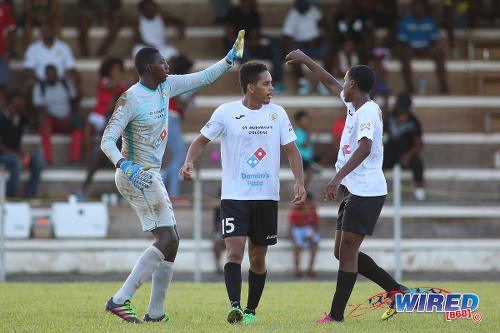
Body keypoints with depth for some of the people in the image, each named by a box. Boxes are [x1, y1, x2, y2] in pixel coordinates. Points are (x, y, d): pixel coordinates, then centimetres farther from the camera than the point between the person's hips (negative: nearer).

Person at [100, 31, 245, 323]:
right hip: (137, 175, -10)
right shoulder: (131, 99, -15)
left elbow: (204, 78, 21)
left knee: (172, 240, 9)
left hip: (151, 175, 10)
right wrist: (126, 166, -34)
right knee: (167, 239, -16)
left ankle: (155, 312, 12)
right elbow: (107, 140, -19)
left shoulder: (165, 87, 8)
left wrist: (229, 60, 11)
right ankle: (120, 300, -19)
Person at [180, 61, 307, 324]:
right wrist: (189, 162, -17)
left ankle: (251, 310, 19)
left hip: (267, 197, 3)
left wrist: (299, 182, -7)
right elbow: (202, 139, 3)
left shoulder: (277, 113, 5)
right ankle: (234, 306, -25)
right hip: (234, 196, -3)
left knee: (258, 257, 7)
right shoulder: (227, 112, -4)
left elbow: (292, 151, 8)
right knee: (234, 250, -17)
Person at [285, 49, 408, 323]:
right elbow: (330, 82, 30)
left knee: (347, 251, -9)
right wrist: (305, 60, 37)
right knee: (343, 252, 10)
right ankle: (397, 290, 14)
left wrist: (338, 177, -41)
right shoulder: (354, 104, 12)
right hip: (353, 190, 10)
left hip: (367, 192, -10)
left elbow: (365, 147, -32)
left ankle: (336, 315, -8)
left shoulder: (368, 112, -16)